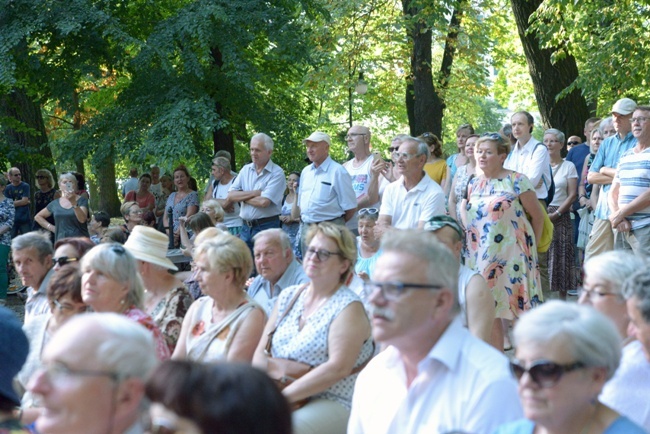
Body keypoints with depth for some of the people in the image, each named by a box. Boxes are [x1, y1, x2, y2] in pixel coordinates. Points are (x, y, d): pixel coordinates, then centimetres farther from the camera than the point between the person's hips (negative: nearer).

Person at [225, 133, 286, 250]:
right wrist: (255, 193, -10)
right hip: (246, 227, 5)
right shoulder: (246, 170, 10)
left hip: (267, 227, -5)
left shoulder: (277, 173, -8)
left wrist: (242, 197, -4)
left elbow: (264, 202, -19)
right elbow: (230, 196, 1)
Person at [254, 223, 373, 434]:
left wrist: (285, 395, -21)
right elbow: (261, 352, 12)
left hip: (334, 403, -6)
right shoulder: (289, 296, 14)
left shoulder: (348, 307, -7)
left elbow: (338, 368, -19)